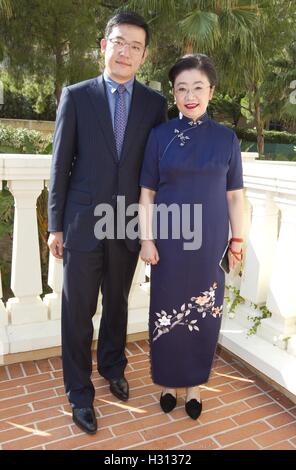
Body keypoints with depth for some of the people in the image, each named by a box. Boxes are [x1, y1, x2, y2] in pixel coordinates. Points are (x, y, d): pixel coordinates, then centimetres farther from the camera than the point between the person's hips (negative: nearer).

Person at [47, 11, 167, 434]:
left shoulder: (155, 103, 3)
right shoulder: (76, 96, -1)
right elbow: (61, 165, -1)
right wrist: (55, 226, -2)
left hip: (129, 227, 2)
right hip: (83, 225, -1)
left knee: (117, 305, 19)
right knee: (78, 312, 7)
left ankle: (113, 368, 44)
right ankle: (80, 393, 28)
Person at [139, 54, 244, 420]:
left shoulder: (226, 138, 2)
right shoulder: (160, 135, 0)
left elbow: (235, 196, 5)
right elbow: (147, 193, 0)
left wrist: (237, 241, 3)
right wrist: (146, 238, -4)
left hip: (210, 242, 1)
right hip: (169, 240, 0)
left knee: (204, 314, 10)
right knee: (167, 310, 9)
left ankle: (193, 384, 31)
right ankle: (168, 381, 32)